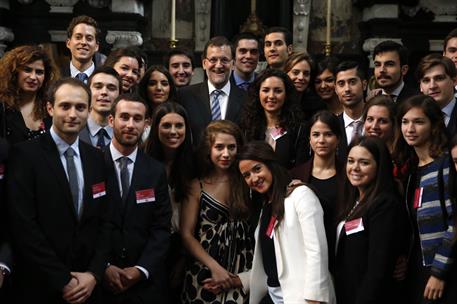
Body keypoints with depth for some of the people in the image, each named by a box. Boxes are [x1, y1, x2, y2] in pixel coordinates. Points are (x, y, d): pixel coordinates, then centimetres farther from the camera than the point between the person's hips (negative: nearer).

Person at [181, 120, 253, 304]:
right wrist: (215, 268, -10)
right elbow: (186, 235, -3)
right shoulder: (197, 187, 1)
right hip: (205, 273, -1)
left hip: (241, 275, 1)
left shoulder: (247, 182, 3)